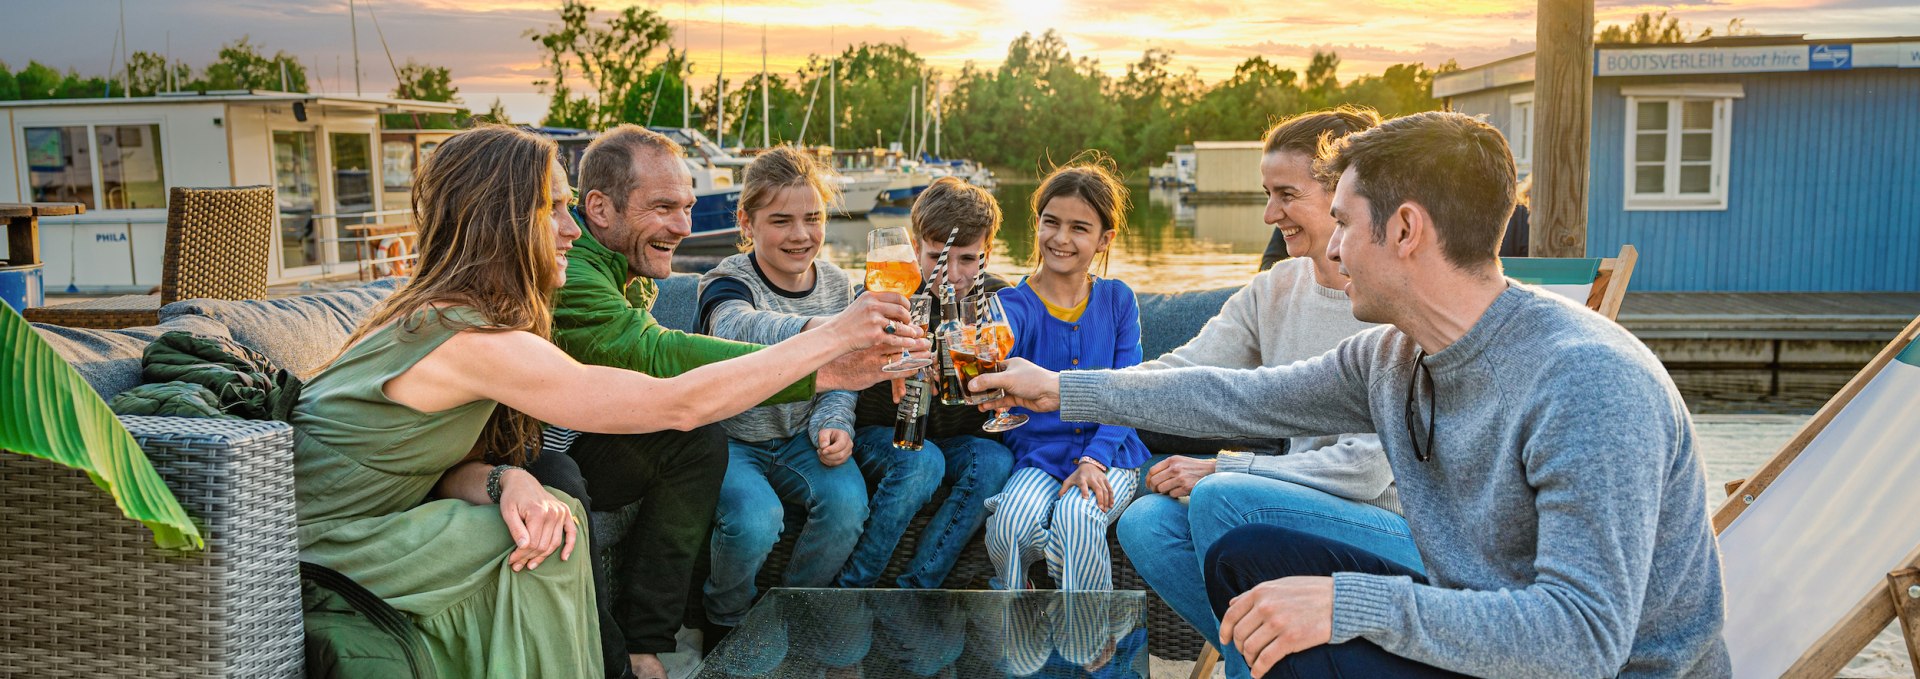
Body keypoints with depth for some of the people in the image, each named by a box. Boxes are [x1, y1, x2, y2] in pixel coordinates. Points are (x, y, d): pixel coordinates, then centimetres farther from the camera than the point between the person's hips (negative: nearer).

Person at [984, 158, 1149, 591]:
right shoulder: (1014, 305, -2)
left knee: (1076, 516, -31)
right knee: (1012, 523, -30)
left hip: (1109, 454, 0)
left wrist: (1095, 459, -15)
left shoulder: (1117, 301, 6)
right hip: (1038, 456, 0)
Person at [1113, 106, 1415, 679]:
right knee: (1146, 521, -13)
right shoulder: (1274, 290, 5)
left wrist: (1219, 469, -18)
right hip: (1305, 512, 7)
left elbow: (1368, 470, -20)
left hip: (1400, 535, -7)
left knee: (1223, 496, -28)